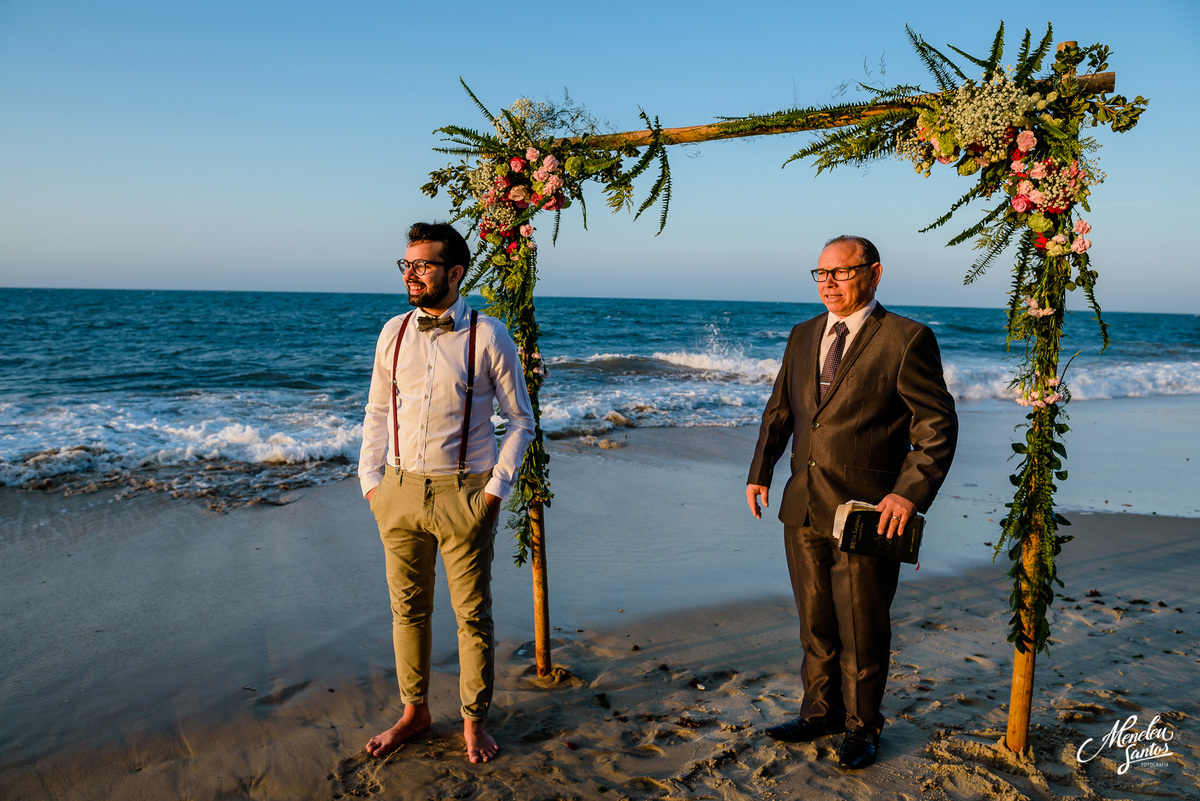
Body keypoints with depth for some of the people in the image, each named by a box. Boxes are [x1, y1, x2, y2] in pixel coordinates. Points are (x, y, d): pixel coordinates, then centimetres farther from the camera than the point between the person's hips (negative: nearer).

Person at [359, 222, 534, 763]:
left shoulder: (488, 337, -7)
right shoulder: (394, 333, 5)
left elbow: (520, 420, -2)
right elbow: (377, 414, 12)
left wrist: (496, 490, -8)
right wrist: (371, 483, 5)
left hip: (464, 494, -4)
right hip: (399, 491, 4)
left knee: (473, 614, 7)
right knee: (407, 608, 14)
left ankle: (474, 721, 27)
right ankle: (414, 713, 33)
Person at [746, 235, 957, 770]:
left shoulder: (906, 340, -8)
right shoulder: (803, 336, 11)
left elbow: (938, 425, -9)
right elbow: (779, 410, 18)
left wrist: (911, 491, -20)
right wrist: (760, 472, 7)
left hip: (866, 514, -5)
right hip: (803, 508, 6)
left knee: (862, 630, 8)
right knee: (815, 623, 18)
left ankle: (861, 727, 29)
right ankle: (821, 711, 36)